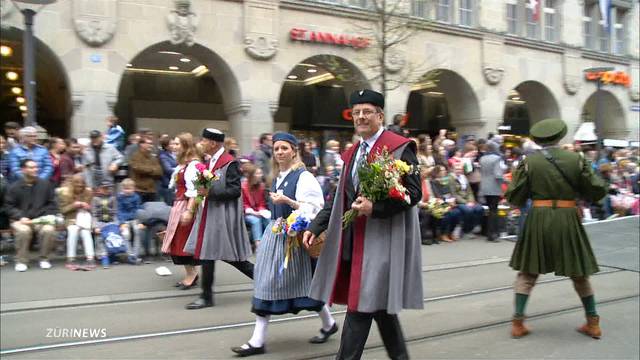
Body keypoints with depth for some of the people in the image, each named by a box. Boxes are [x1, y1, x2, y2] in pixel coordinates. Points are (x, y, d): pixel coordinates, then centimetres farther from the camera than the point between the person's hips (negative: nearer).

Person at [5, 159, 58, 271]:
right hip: (21, 220, -1)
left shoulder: (45, 184, 6)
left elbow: (52, 204, 10)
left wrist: (49, 215, -5)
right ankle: (21, 261, -14)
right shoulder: (14, 187, 2)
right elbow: (9, 206, 3)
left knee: (49, 230, -31)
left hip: (42, 219, 1)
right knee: (23, 231, -35)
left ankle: (44, 259, -8)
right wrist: (20, 217, -12)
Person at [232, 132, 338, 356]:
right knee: (266, 285, 4)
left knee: (304, 283, 4)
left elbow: (312, 209, -19)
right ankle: (257, 341, 8)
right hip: (274, 234, 8)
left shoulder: (304, 177, -12)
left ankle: (329, 324, 29)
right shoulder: (277, 177, 12)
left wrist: (287, 201, -29)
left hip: (293, 236, -8)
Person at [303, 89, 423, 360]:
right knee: (378, 304, 15)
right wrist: (315, 227, 8)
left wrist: (375, 207, -23)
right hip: (356, 239, 7)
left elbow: (413, 192, -13)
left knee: (361, 306, -6)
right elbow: (340, 197, 16)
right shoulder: (352, 153, 15)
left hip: (381, 239, -7)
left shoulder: (399, 147, -7)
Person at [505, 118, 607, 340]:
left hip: (538, 219, -1)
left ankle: (518, 323, 8)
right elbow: (597, 190, 3)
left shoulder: (529, 161, -4)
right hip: (568, 220, 1)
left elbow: (514, 197, -4)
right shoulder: (576, 159, -1)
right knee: (579, 272, 18)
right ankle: (593, 323, 26)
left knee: (527, 272, 11)